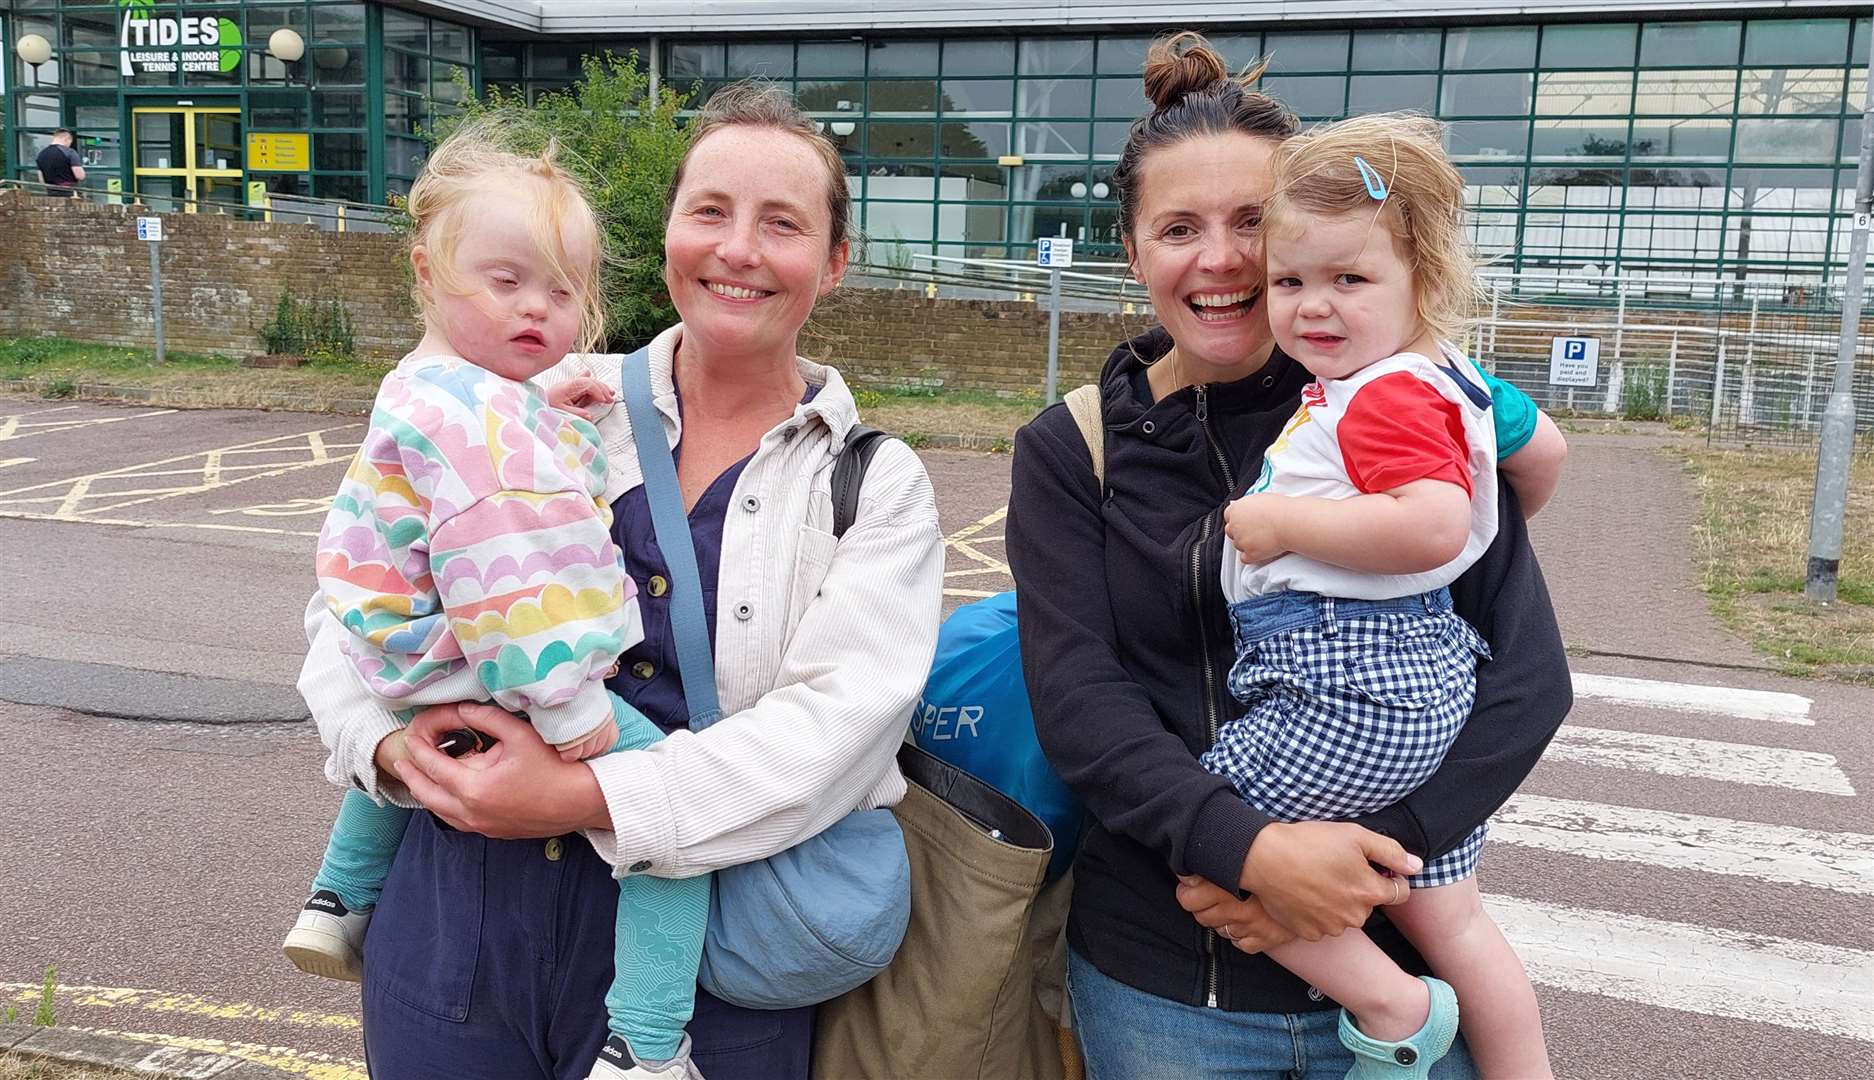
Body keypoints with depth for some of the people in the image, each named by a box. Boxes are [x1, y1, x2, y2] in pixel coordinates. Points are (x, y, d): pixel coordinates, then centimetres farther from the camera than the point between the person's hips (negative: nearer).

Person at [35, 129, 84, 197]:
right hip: (70, 195, -6)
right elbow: (80, 176, -16)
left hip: (51, 195, 6)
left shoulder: (41, 154, 10)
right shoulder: (69, 152, -11)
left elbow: (41, 180, 14)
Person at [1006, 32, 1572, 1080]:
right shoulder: (1070, 453, -2)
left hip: (1391, 953, 0)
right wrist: (1252, 850, -24)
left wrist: (1369, 849, -17)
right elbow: (1078, 699, -11)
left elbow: (1530, 672, -6)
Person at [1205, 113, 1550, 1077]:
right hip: (1431, 684, 11)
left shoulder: (1391, 394, -16)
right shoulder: (1436, 377, 15)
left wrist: (1286, 522, -21)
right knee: (1448, 918, 18)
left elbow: (1433, 525, -31)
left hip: (1351, 690, -11)